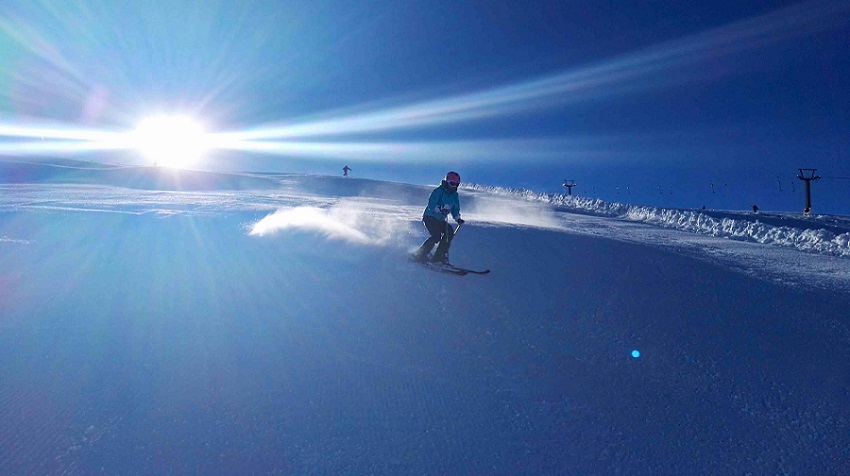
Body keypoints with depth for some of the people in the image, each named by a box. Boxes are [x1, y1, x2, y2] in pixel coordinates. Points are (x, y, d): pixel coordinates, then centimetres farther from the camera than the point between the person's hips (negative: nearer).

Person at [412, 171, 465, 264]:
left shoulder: (454, 195, 9)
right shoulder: (438, 191, -12)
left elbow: (455, 210, 13)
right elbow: (431, 205, -23)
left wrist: (458, 218, -5)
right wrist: (441, 209, -39)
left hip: (441, 220, 7)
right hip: (430, 217, -7)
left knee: (450, 232, -15)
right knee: (436, 236, -25)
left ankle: (438, 256, -10)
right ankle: (420, 255, -16)